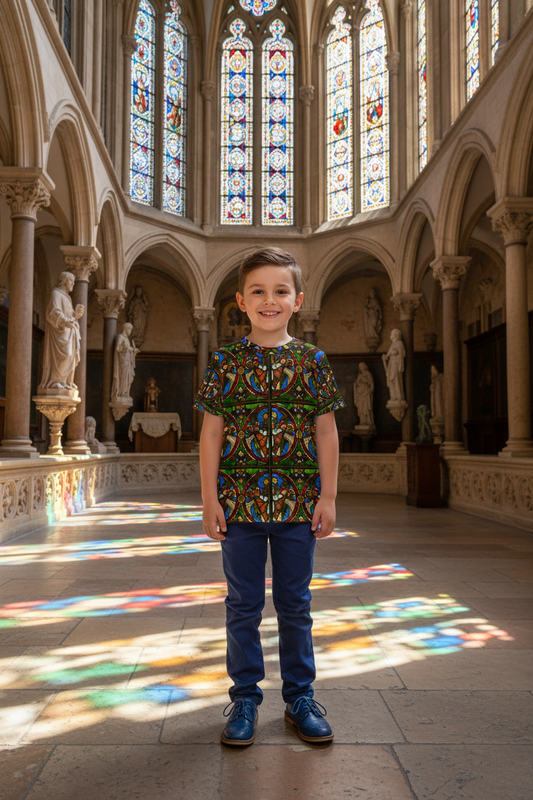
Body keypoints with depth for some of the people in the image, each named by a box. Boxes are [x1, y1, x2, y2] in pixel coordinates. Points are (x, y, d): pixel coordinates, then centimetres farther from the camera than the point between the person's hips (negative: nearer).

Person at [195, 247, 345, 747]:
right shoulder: (225, 361, 1)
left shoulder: (312, 361, 2)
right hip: (240, 500, 0)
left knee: (295, 604, 12)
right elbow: (211, 433, 1)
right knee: (243, 605, 11)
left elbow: (326, 433, 4)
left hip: (297, 501, 1)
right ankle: (245, 697, 27)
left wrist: (327, 497, 0)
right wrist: (210, 499, -3)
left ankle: (299, 696, 28)